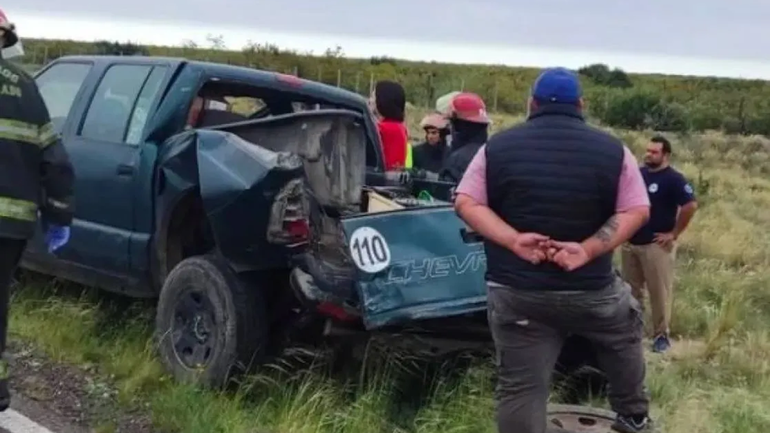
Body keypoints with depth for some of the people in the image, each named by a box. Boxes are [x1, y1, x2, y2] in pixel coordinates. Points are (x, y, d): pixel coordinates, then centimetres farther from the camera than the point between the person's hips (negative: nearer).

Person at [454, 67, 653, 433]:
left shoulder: (497, 146, 2)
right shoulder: (612, 150, 1)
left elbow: (466, 203, -3)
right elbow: (636, 211, -6)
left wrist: (513, 241, -13)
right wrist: (587, 250, -13)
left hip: (516, 293, 0)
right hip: (592, 290, 0)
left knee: (519, 389, 6)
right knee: (624, 336, 31)